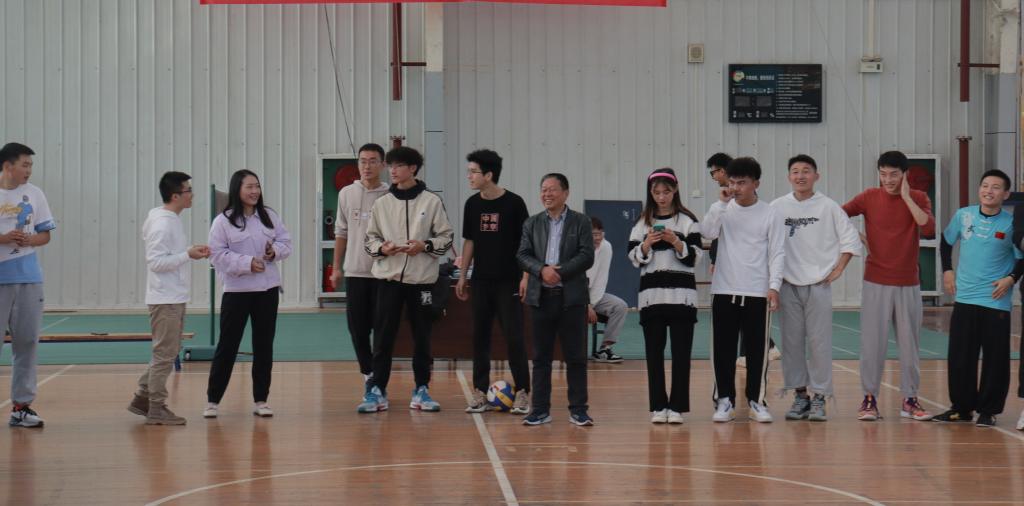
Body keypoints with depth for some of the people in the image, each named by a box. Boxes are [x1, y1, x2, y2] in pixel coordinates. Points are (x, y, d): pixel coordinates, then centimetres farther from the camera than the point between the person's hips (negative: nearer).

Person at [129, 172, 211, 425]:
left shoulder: (173, 220, 12)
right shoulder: (162, 224, -18)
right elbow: (156, 262, -22)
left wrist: (193, 251, 7)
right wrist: (188, 255, -23)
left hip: (175, 298, 10)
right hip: (165, 299, -10)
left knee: (168, 352, 15)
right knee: (165, 354, -3)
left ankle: (142, 398, 22)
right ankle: (156, 409, 3)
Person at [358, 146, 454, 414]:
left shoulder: (432, 202, 0)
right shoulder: (382, 203, 6)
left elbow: (446, 238, 3)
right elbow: (370, 239, 11)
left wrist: (425, 246, -14)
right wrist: (381, 248, -10)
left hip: (422, 278, -1)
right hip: (389, 276, 1)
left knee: (422, 336, 6)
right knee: (383, 336, 0)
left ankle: (421, 389, 16)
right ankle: (377, 391, 5)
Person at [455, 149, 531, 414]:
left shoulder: (514, 203, -8)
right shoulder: (472, 204, 5)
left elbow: (525, 242, -4)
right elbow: (469, 241, 12)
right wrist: (462, 277, 10)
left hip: (508, 280, -4)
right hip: (481, 281, 4)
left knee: (514, 337, -4)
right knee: (479, 336, 5)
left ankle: (522, 392, 3)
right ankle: (480, 392, 11)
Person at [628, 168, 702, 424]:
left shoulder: (687, 220, 2)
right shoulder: (643, 222, 9)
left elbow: (694, 257, -1)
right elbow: (634, 259, 6)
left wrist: (676, 242, -17)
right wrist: (646, 244, -11)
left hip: (681, 294, -2)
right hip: (651, 294, 2)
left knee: (681, 352, -2)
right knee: (654, 352, 3)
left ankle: (678, 406, 3)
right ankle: (658, 406, 8)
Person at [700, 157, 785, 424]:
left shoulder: (769, 214, 1)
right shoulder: (723, 209, 4)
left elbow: (777, 252, 0)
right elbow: (707, 232, -13)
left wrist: (774, 286, -9)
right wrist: (722, 203, -17)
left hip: (757, 292, -1)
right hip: (724, 290, 1)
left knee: (757, 349, 2)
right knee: (723, 348, 3)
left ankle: (756, 401, 11)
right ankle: (724, 400, 11)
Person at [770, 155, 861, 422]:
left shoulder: (828, 206, 0)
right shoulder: (777, 207, 3)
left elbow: (851, 238, 4)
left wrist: (838, 269, -2)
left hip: (819, 283, -2)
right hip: (788, 284, 2)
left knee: (819, 342, -3)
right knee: (792, 341, 4)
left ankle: (819, 397, 4)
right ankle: (800, 395, 13)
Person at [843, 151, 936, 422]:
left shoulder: (918, 198, 0)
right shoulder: (869, 198, -1)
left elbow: (929, 228, -15)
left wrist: (906, 198, -17)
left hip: (908, 284, 1)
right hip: (876, 283, -1)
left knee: (909, 343, 7)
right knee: (872, 343, -1)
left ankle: (910, 400, 16)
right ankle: (869, 399, 7)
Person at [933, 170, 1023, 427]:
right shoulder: (963, 215, 2)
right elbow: (946, 241, 18)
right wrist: (947, 270, 10)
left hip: (996, 302, -2)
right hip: (964, 299, 3)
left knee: (995, 360, 0)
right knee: (959, 358, 5)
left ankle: (988, 410, 10)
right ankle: (961, 408, 17)